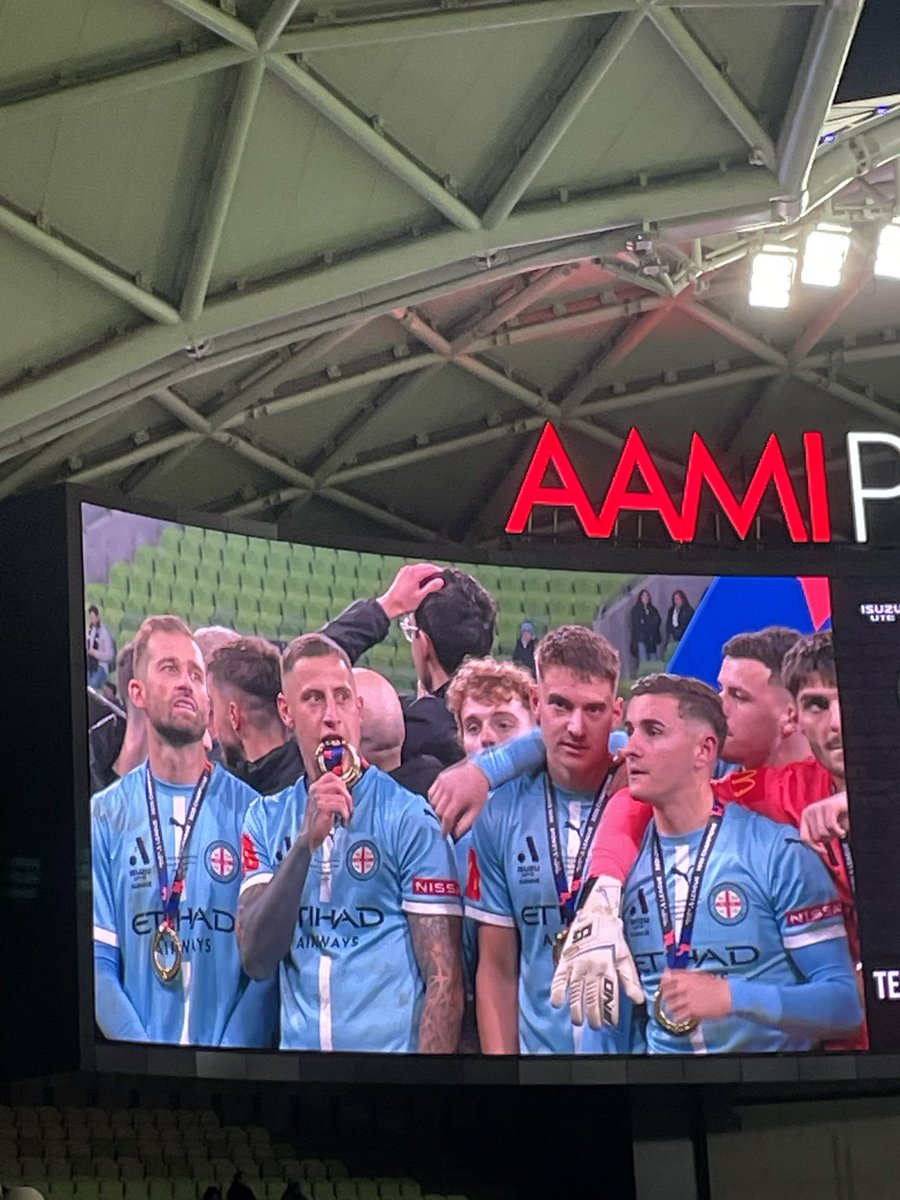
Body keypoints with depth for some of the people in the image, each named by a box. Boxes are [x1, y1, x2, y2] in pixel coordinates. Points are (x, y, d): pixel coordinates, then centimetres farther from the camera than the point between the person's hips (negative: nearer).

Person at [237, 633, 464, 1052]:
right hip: (298, 1045, 3)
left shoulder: (410, 817, -6)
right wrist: (307, 841, -16)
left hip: (393, 1049, -3)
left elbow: (444, 979, -8)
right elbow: (256, 959, -7)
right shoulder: (267, 818, 4)